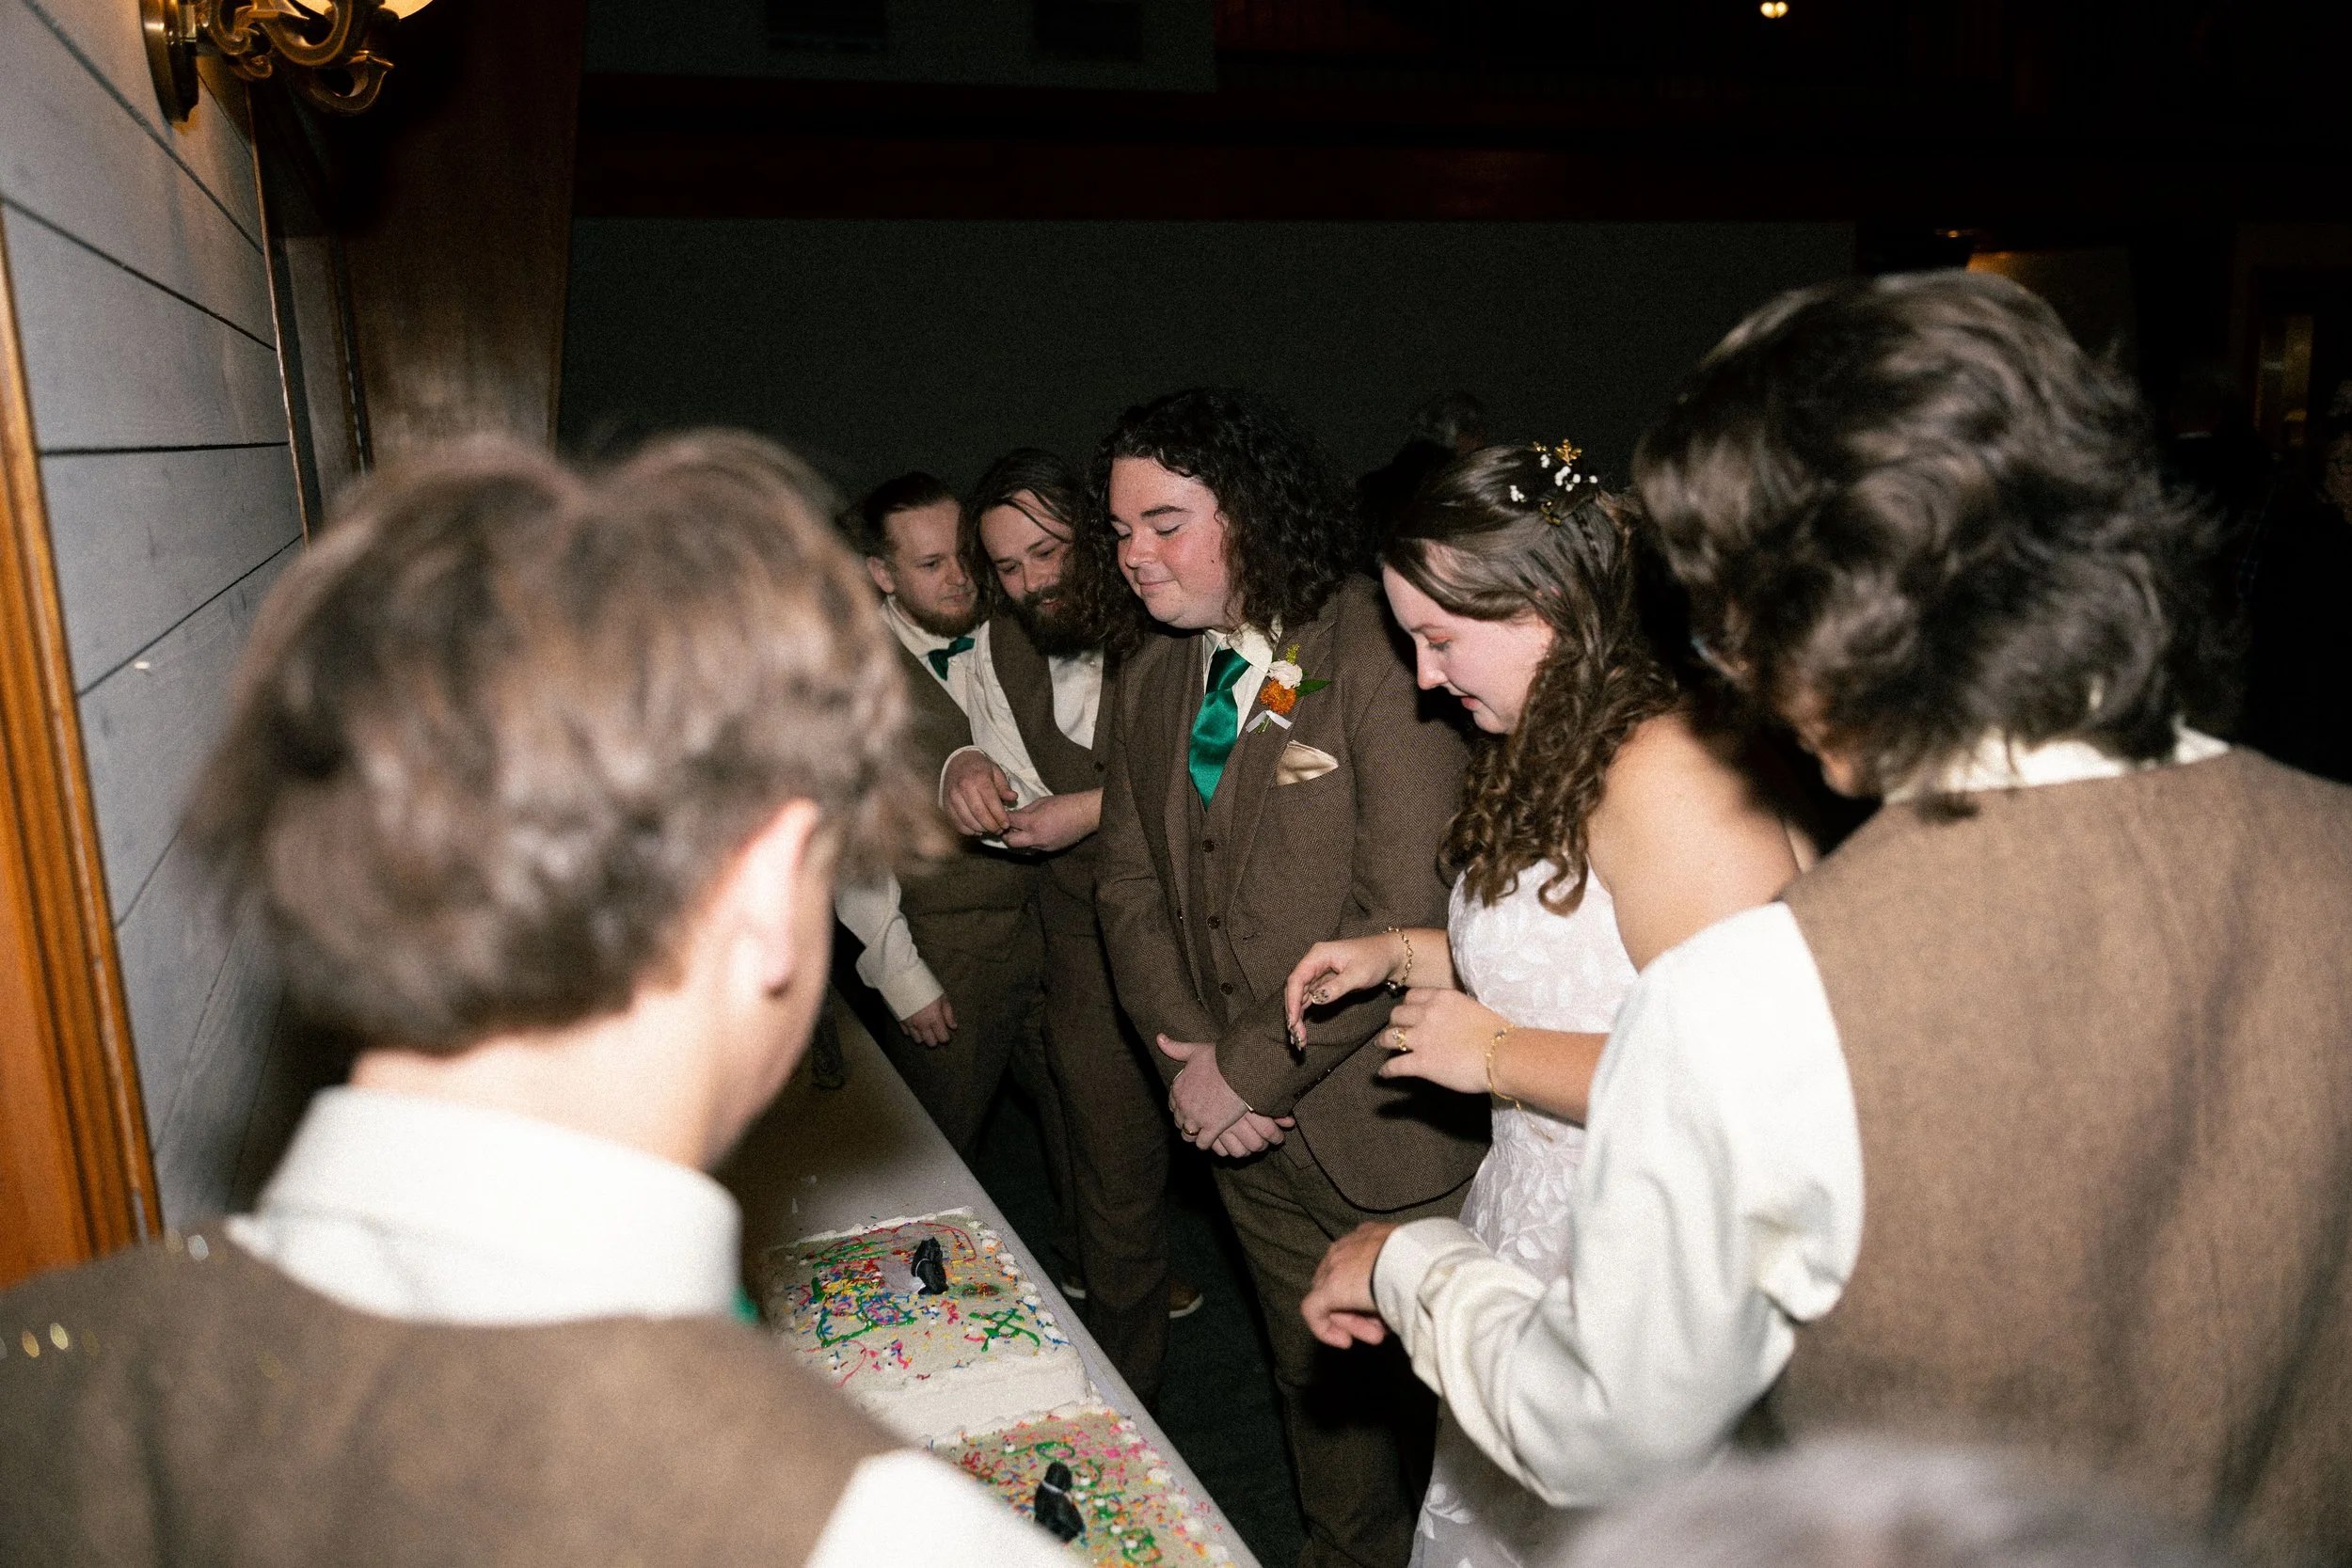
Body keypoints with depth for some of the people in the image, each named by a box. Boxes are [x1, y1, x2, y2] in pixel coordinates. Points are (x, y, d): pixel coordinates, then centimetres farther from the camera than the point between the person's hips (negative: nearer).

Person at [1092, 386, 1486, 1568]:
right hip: (1247, 1130, 7)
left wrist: (1255, 1068, -16)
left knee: (1435, 1401, 11)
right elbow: (1129, 880, 11)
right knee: (1314, 1386, 24)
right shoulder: (1150, 682, 5)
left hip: (1389, 1124, -6)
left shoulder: (1378, 650, -18)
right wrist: (1185, 1053, -3)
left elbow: (1407, 907, -22)